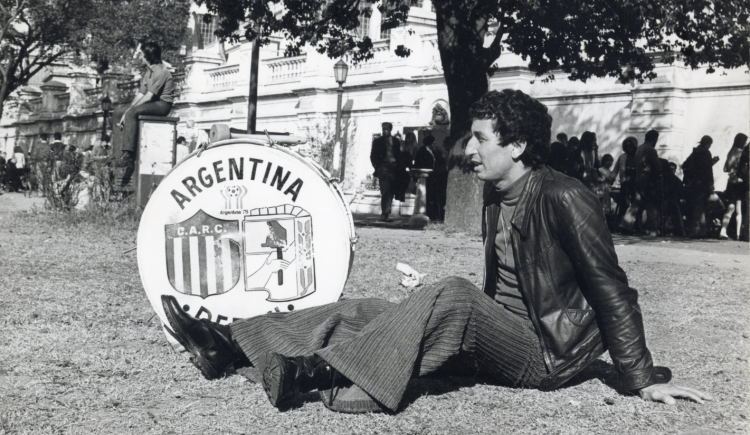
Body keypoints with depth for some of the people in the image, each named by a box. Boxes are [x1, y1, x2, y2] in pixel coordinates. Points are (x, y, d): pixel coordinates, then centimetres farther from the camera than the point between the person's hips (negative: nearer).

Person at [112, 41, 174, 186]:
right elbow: (141, 94, 11)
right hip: (150, 104, 10)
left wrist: (129, 111, -19)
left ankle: (128, 154, -35)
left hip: (162, 105, -10)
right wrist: (127, 111, -3)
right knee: (117, 113, 1)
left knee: (132, 113, -32)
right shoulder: (148, 72, 18)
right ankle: (123, 152, -11)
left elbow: (149, 96, -19)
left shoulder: (160, 71, -13)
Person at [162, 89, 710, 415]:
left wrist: (644, 379, -15)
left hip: (549, 352, -8)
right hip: (500, 338, 8)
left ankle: (319, 371, -43)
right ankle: (229, 344, -16)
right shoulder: (496, 198, 11)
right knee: (365, 311, -8)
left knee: (453, 294, -35)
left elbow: (612, 291, -15)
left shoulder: (565, 199, -15)